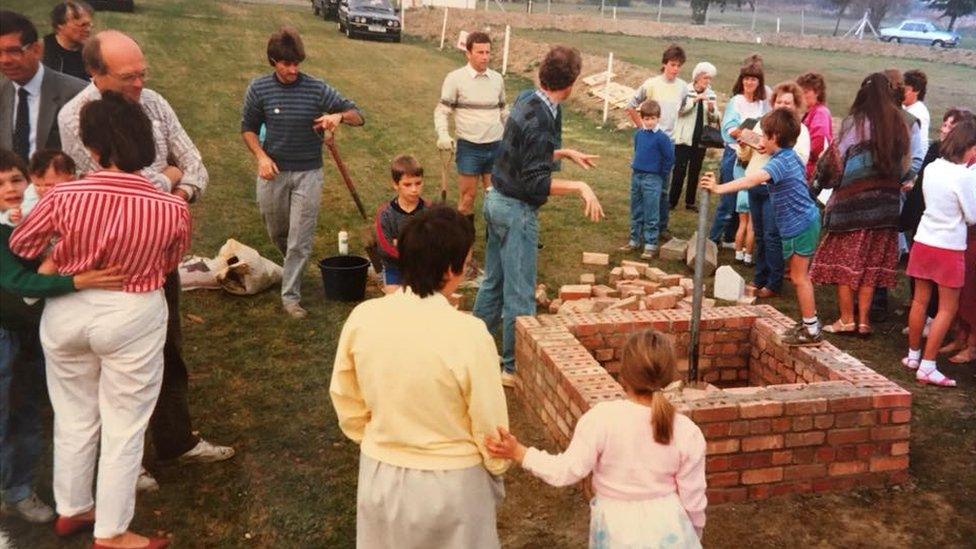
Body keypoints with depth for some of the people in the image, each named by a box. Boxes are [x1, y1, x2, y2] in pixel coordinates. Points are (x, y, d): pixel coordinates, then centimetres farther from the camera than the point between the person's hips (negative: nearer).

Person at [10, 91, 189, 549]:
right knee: (123, 427, 12)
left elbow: (18, 250, 1)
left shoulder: (63, 197, -17)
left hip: (65, 312, 3)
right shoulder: (172, 209, -18)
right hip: (131, 318, -2)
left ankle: (71, 510, 41)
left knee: (73, 417, 23)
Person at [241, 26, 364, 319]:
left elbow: (358, 116, -4)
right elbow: (248, 128, 6)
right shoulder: (258, 88, -6)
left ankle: (290, 295, 10)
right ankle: (293, 268, 47)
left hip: (307, 173, -2)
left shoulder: (318, 89, -9)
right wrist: (261, 157, -11)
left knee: (300, 240, -2)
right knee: (277, 233, 18)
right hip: (273, 171, 2)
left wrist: (339, 116, -26)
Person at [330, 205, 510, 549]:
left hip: (381, 474, 4)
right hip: (451, 482, -3)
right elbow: (489, 424, -14)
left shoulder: (362, 318, -14)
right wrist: (497, 471, 5)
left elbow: (346, 400, 0)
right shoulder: (468, 335, -26)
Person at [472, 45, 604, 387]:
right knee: (520, 294, 2)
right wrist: (580, 187, -23)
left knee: (494, 281, 19)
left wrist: (565, 153, 21)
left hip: (497, 200, 9)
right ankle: (514, 367, 13)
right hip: (517, 209, -9)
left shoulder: (527, 103, 5)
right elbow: (536, 183, -24)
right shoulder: (542, 119, -22)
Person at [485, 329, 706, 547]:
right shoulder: (687, 431, -13)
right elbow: (693, 499, -6)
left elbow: (569, 470, -16)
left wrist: (519, 453, -7)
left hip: (617, 531, -1)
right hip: (669, 531, 1)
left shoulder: (602, 418, -20)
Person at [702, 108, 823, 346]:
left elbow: (753, 179, -38)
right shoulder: (793, 157, 9)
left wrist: (719, 188, -45)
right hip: (805, 221, 10)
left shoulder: (780, 162, -21)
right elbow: (803, 170, 31)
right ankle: (810, 322, 28)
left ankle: (811, 331, 6)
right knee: (800, 275, 18)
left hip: (799, 225, -10)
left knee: (799, 277, -1)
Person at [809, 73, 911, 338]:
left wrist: (823, 180, 9)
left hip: (853, 202, -4)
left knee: (844, 259, 7)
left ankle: (847, 319, 8)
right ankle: (864, 320, 13)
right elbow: (906, 166, 7)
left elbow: (839, 161, -7)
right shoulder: (899, 124, 3)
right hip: (886, 204, 4)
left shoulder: (854, 123, -10)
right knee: (871, 263, 11)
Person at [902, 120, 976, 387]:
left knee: (920, 301, 16)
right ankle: (927, 368, 1)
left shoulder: (931, 168, 3)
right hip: (949, 248, -7)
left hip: (923, 242, 7)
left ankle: (913, 355, 27)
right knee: (948, 308, 2)